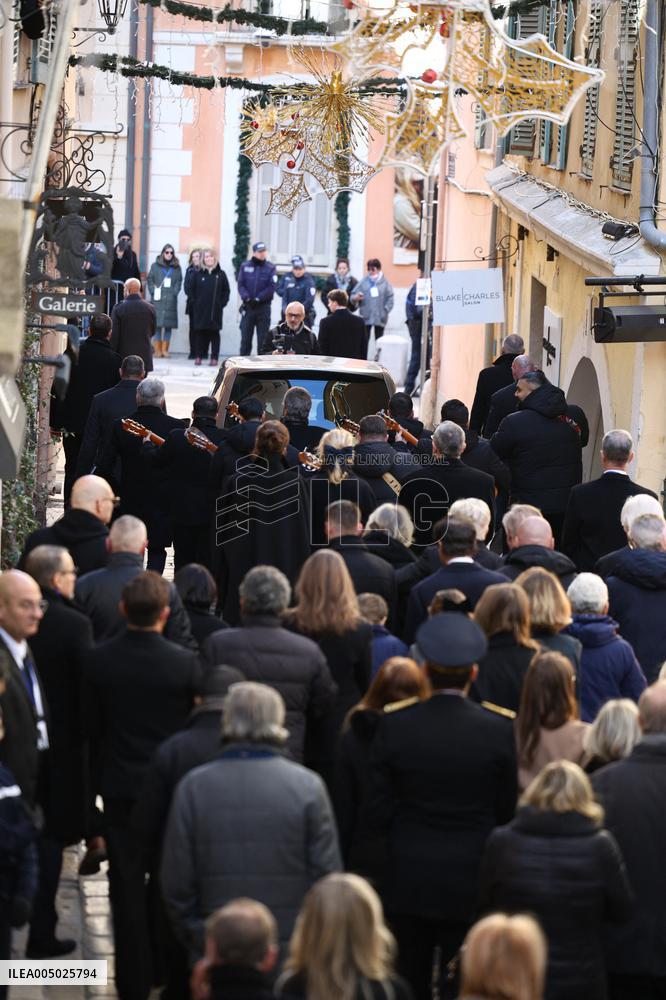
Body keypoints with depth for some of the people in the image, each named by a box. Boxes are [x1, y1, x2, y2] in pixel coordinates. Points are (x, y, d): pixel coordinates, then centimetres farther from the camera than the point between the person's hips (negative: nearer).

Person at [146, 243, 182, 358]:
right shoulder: (155, 266, 7)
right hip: (158, 300, -1)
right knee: (157, 325, -4)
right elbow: (149, 279, 6)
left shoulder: (176, 267, 9)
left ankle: (165, 350, 4)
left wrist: (174, 292, -7)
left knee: (169, 325, 0)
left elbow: (179, 281, 7)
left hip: (170, 300, 1)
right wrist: (153, 291, -6)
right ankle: (158, 350, -1)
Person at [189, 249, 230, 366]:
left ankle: (214, 357, 2)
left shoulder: (220, 274, 5)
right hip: (200, 310, 0)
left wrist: (222, 303, -1)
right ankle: (198, 356, 7)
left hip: (215, 310, 0)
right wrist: (194, 303, 0)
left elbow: (226, 290, 8)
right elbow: (191, 290, 9)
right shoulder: (197, 274, 5)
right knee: (199, 332, 1)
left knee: (214, 332, 0)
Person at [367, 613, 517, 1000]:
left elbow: (378, 812, -4)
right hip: (472, 882, -1)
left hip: (408, 879, 1)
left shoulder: (394, 727, -8)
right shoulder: (499, 731, -10)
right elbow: (507, 812, -2)